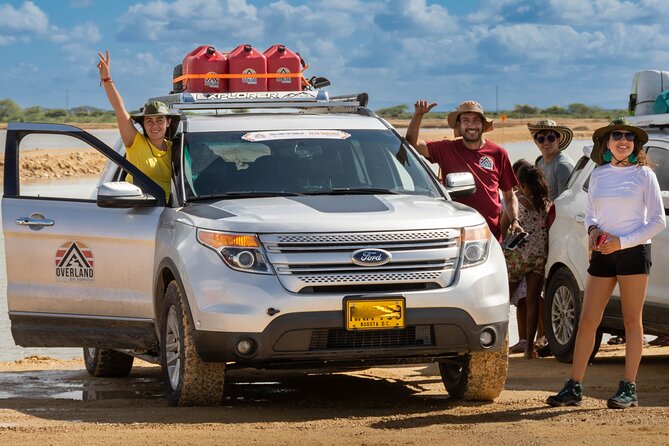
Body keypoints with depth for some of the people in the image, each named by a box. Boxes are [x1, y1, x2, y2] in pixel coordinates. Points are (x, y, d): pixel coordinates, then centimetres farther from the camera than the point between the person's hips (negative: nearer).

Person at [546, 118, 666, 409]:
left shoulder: (643, 175, -1)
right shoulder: (598, 175, 10)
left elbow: (658, 221, -4)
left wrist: (623, 241, -12)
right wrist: (593, 229, -1)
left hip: (634, 251, -4)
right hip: (602, 254, 4)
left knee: (632, 320, -1)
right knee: (587, 321, 1)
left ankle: (629, 389, 3)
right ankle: (573, 388, 3)